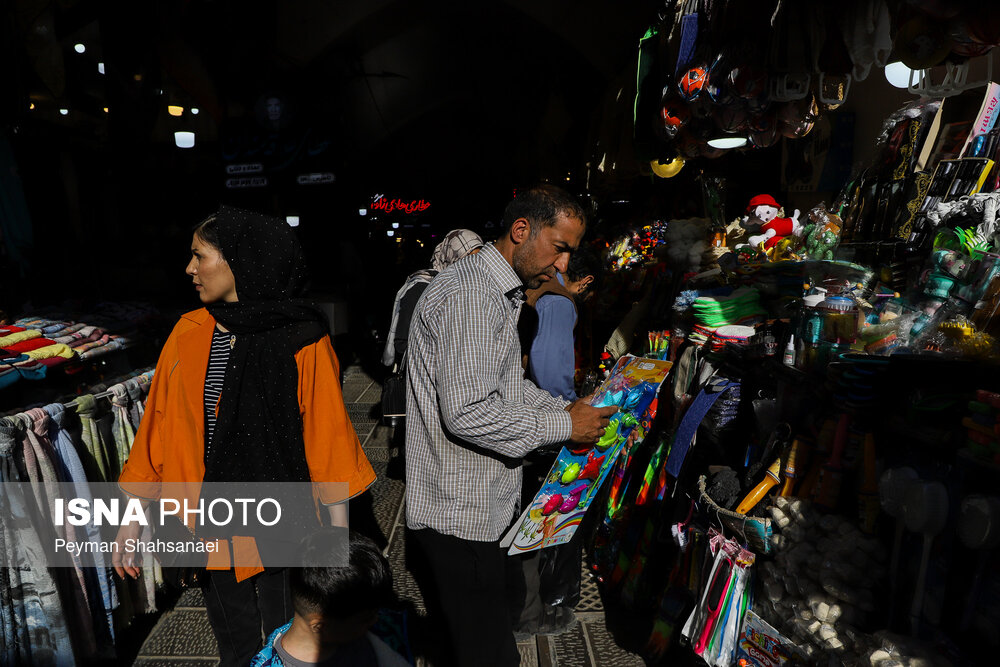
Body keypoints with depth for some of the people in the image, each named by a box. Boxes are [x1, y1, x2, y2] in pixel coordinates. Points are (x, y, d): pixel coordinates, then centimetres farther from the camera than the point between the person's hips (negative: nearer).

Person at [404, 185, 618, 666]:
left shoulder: (498, 292, 14)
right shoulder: (470, 294, -22)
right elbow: (467, 414, -28)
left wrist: (570, 409, 7)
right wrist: (563, 426, -17)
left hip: (486, 504, 10)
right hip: (460, 517, -10)